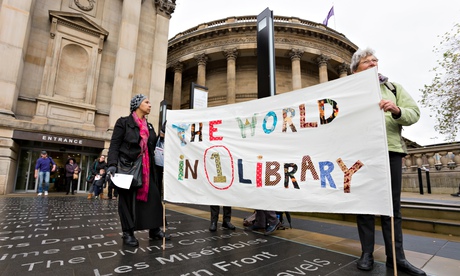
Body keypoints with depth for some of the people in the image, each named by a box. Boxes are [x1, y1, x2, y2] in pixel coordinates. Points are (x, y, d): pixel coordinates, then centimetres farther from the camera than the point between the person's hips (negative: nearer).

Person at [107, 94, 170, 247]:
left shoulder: (149, 127, 17)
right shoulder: (123, 122, 0)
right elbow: (114, 144, -7)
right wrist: (112, 164, -19)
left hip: (146, 168, 6)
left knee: (154, 197, 2)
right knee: (127, 198, 3)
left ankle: (155, 230, 14)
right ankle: (128, 233, 15)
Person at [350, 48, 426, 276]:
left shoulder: (394, 88, 17)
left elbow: (414, 114, 5)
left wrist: (397, 111, -14)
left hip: (390, 150, 2)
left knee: (392, 206, 6)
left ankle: (396, 257, 18)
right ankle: (367, 253, 15)